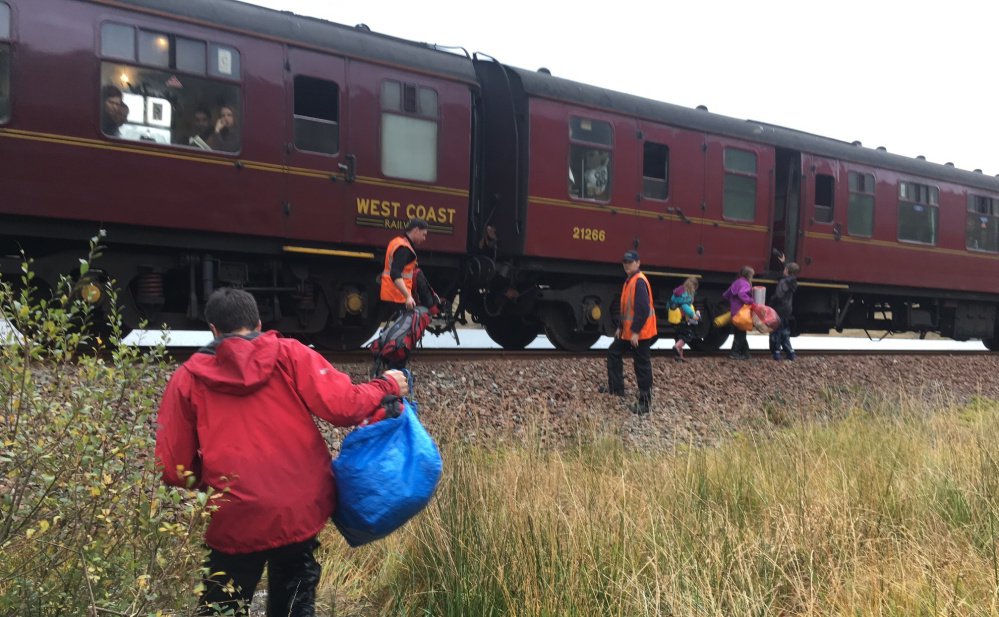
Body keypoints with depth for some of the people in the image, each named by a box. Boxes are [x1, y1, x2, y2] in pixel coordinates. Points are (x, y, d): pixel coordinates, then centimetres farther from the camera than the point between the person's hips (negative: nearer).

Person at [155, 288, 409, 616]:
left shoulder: (187, 378, 3)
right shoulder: (290, 354, -1)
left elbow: (173, 468, 4)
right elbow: (343, 406, -8)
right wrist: (387, 386, 10)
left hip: (235, 521, 0)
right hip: (301, 510, 1)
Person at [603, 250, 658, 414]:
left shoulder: (639, 281, -19)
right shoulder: (630, 281, 13)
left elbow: (643, 309, -25)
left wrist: (635, 331, -24)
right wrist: (621, 327, 18)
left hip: (640, 333, -10)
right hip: (629, 331, 10)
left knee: (642, 366, -3)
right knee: (614, 353, 20)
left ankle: (645, 402, 5)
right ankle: (616, 388, 29)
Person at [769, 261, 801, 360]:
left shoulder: (783, 282, -19)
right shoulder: (792, 282, 6)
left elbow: (778, 296, -31)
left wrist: (771, 303, -11)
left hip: (779, 310, -8)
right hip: (786, 310, 8)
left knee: (776, 332, 0)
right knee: (785, 333, 15)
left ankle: (776, 352, 0)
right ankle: (790, 353, 15)